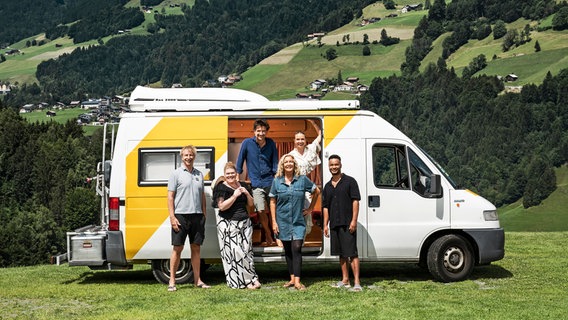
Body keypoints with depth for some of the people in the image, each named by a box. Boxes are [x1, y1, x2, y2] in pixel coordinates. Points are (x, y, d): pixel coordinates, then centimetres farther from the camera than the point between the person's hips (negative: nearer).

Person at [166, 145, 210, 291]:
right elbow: (170, 197, -3)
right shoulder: (176, 174, 1)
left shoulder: (199, 174, 14)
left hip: (197, 215, 4)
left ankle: (197, 279, 15)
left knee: (196, 248, 8)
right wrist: (172, 217, -10)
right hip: (181, 215, -4)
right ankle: (172, 281, 5)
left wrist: (204, 214, 11)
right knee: (178, 248, -2)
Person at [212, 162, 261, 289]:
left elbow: (251, 205, 14)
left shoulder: (244, 186, 12)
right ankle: (250, 279, -1)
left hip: (245, 223, 5)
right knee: (234, 252, -9)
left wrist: (247, 193, -4)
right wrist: (235, 195, -17)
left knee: (247, 250, 2)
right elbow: (222, 206, -14)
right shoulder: (221, 188, -4)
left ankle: (246, 280, 8)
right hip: (228, 225, -5)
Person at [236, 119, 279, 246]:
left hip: (270, 182, 1)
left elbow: (275, 163, 6)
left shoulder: (271, 143, 2)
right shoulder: (247, 143, -4)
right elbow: (240, 161, 3)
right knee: (261, 210, -8)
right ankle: (268, 234, 14)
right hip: (256, 183, -1)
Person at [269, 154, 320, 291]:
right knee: (288, 251, 8)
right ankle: (292, 278, 17)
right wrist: (274, 221, -2)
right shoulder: (277, 181, 1)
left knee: (296, 249, -12)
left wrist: (310, 208, 12)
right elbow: (272, 202, 3)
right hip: (283, 221, 1)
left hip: (298, 221, -1)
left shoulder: (302, 179, 0)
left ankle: (297, 281, -14)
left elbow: (316, 191, 14)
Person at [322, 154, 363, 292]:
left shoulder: (350, 181, -1)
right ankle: (345, 280, 19)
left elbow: (355, 201, -7)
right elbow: (325, 207, 18)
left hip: (347, 224, -6)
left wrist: (354, 221, -15)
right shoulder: (327, 186, 16)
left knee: (352, 253, -10)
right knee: (341, 253, 12)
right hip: (334, 224, 6)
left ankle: (357, 282, -11)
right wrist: (325, 225, 10)